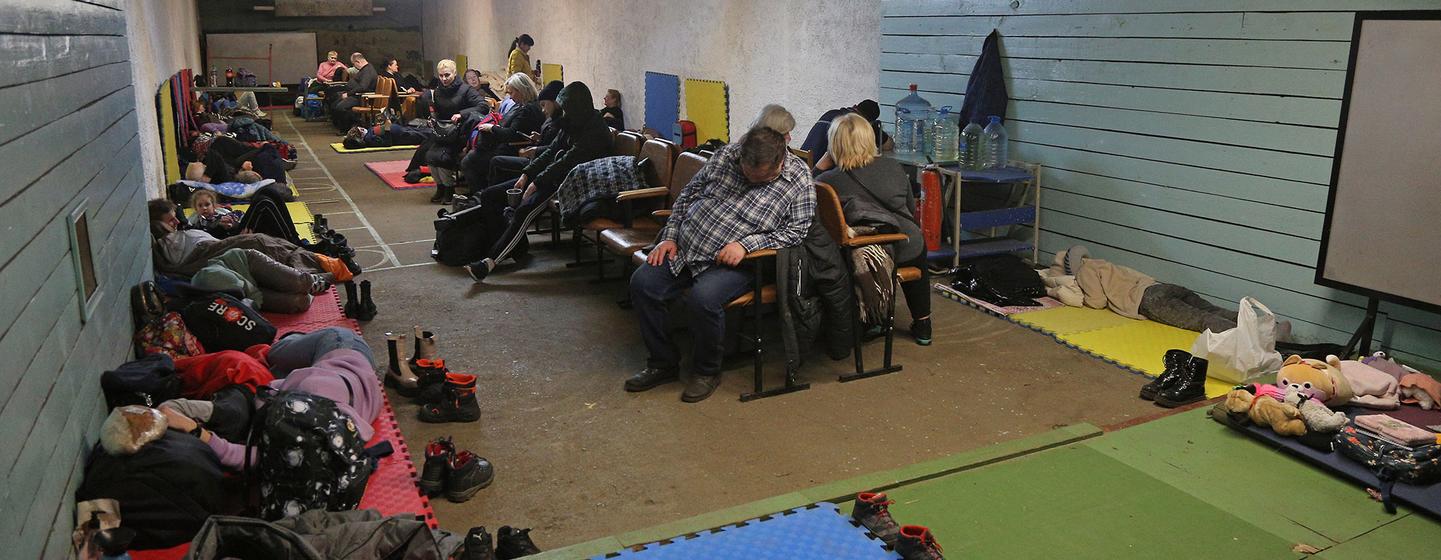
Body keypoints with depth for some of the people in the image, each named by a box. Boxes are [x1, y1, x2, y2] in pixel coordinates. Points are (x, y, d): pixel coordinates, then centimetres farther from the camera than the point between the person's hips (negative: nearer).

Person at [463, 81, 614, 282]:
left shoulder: (595, 131, -14)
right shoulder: (572, 125, 15)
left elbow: (567, 161, -20)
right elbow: (551, 151, 15)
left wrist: (537, 183, -20)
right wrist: (526, 174, 3)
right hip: (552, 176, 10)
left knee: (525, 210, -34)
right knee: (489, 196, 2)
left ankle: (490, 261, -33)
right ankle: (507, 245, -3)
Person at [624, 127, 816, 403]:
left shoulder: (799, 179, -8)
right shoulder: (727, 155, 1)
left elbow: (796, 229, -11)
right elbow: (688, 194, 11)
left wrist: (746, 243, -21)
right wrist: (670, 236, 3)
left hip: (731, 262, -5)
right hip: (684, 246, 5)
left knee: (703, 298, -32)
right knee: (642, 283, -11)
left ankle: (708, 371, -4)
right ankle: (664, 364, 6)